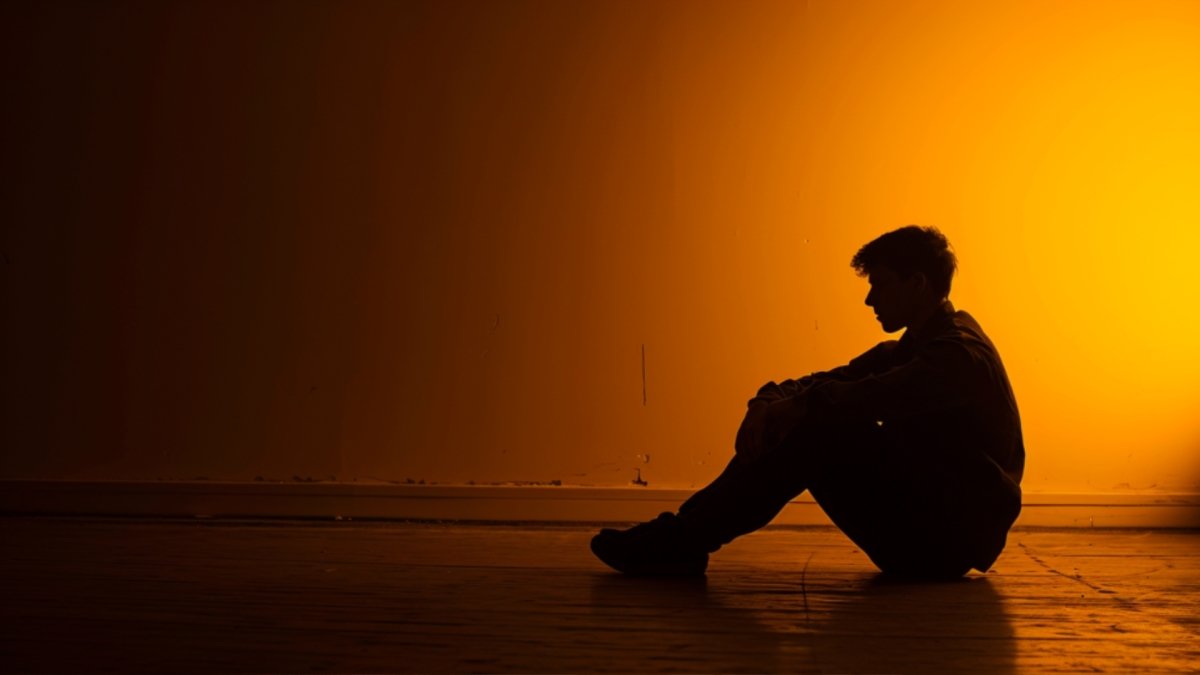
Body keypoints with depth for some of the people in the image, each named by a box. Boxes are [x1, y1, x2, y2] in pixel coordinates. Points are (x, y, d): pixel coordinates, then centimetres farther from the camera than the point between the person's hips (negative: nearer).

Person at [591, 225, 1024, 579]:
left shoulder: (958, 354, -16)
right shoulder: (915, 347, 15)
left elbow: (861, 400, -32)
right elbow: (837, 381, 3)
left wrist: (782, 408, -20)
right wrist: (768, 403, -16)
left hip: (951, 538, -9)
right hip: (923, 524, 9)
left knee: (822, 428, -26)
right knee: (816, 426, -7)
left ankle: (681, 541, -22)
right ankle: (684, 538, -14)